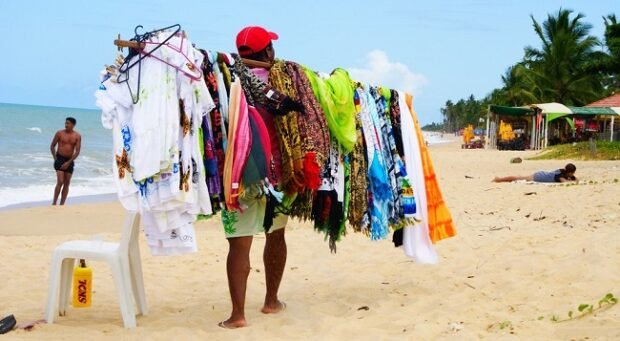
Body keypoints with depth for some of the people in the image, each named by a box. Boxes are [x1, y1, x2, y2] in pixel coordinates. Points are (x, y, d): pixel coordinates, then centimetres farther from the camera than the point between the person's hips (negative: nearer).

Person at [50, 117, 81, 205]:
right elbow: (52, 146, 5)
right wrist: (55, 158, -1)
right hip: (59, 159, -3)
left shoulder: (77, 136, -2)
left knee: (67, 183, 4)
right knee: (60, 182, -14)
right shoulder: (59, 133, -4)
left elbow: (77, 151, -4)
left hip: (69, 161, 3)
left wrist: (68, 162, -10)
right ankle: (54, 203, -5)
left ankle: (62, 204, 11)